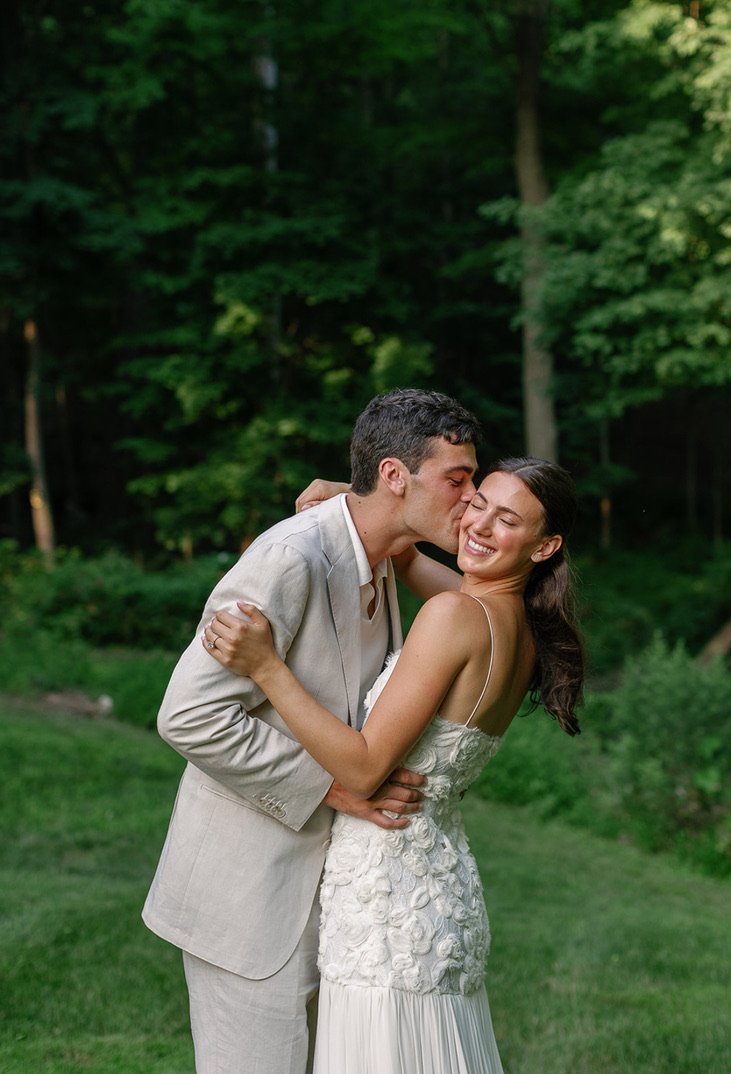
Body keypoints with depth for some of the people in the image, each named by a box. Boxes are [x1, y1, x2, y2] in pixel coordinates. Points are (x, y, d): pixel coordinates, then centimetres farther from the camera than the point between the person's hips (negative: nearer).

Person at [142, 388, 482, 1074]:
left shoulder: (378, 563, 8)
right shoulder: (290, 560, -22)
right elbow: (191, 716, -26)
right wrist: (334, 786, -23)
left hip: (316, 880, 9)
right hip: (250, 887, -9)